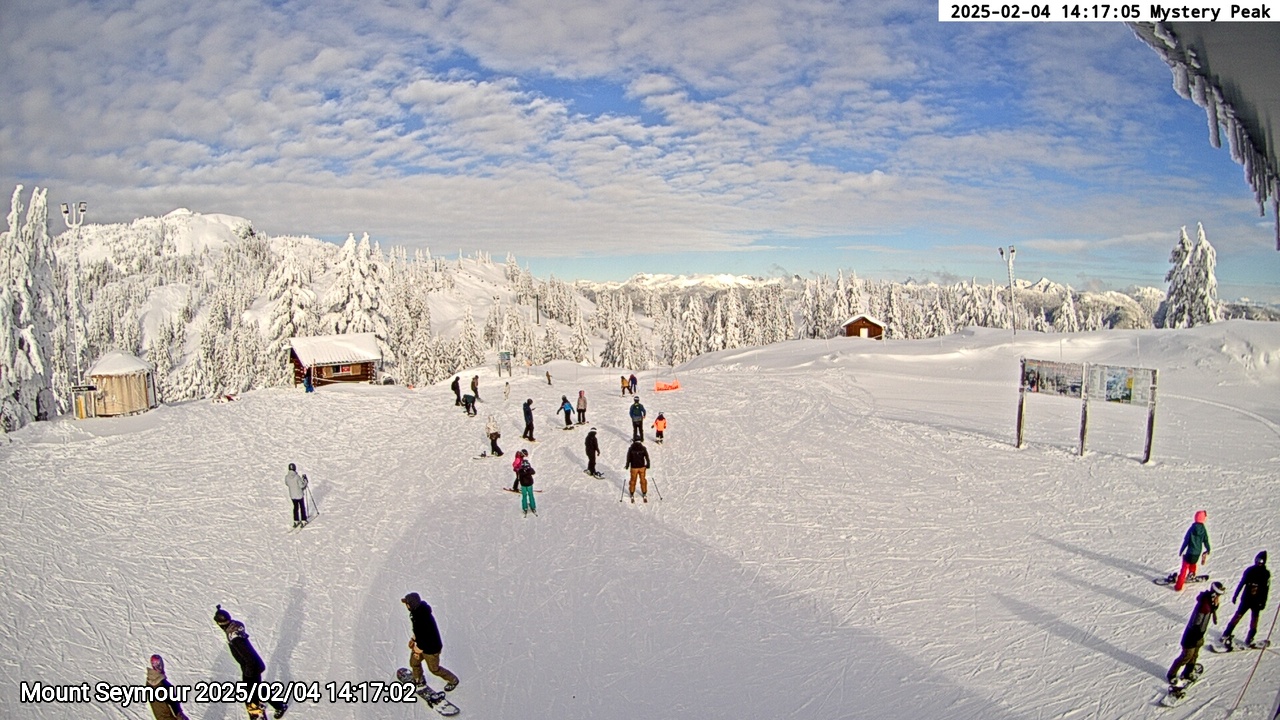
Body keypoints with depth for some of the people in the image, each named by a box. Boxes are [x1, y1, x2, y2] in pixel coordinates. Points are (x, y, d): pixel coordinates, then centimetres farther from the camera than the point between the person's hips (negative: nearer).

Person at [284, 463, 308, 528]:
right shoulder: (297, 477, -25)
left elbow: (287, 484, 7)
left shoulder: (286, 477, -12)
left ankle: (296, 522, 27)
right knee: (302, 508, 14)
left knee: (295, 507, 21)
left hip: (292, 495, 4)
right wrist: (305, 480, -6)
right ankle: (303, 521, 19)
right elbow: (301, 485, -21)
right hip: (300, 495, -4)